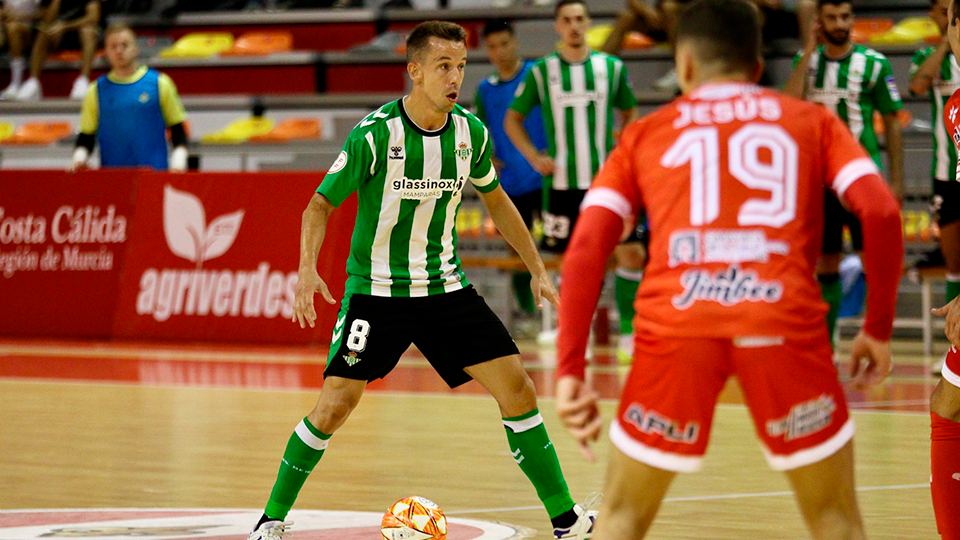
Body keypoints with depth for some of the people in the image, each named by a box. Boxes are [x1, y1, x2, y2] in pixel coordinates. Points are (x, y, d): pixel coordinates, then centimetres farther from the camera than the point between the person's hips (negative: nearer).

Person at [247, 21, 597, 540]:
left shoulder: (470, 132, -4)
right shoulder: (375, 135, -18)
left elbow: (496, 200, 14)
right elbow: (321, 205, -10)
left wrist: (538, 271, 13)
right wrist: (308, 268, -26)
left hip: (444, 285, 4)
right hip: (376, 288, -4)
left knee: (516, 388, -4)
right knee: (334, 405, -10)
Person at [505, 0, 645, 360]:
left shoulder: (611, 67, 4)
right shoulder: (542, 71, 2)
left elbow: (630, 114, 18)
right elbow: (513, 119, 11)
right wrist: (535, 158, -1)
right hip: (562, 182, -1)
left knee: (632, 253, -9)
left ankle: (629, 332, -1)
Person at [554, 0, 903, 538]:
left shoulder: (645, 134, 22)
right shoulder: (812, 121, 21)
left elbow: (585, 248, 9)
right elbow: (881, 211, 5)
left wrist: (570, 371, 8)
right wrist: (878, 329, 14)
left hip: (675, 322, 1)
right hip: (783, 317, -1)